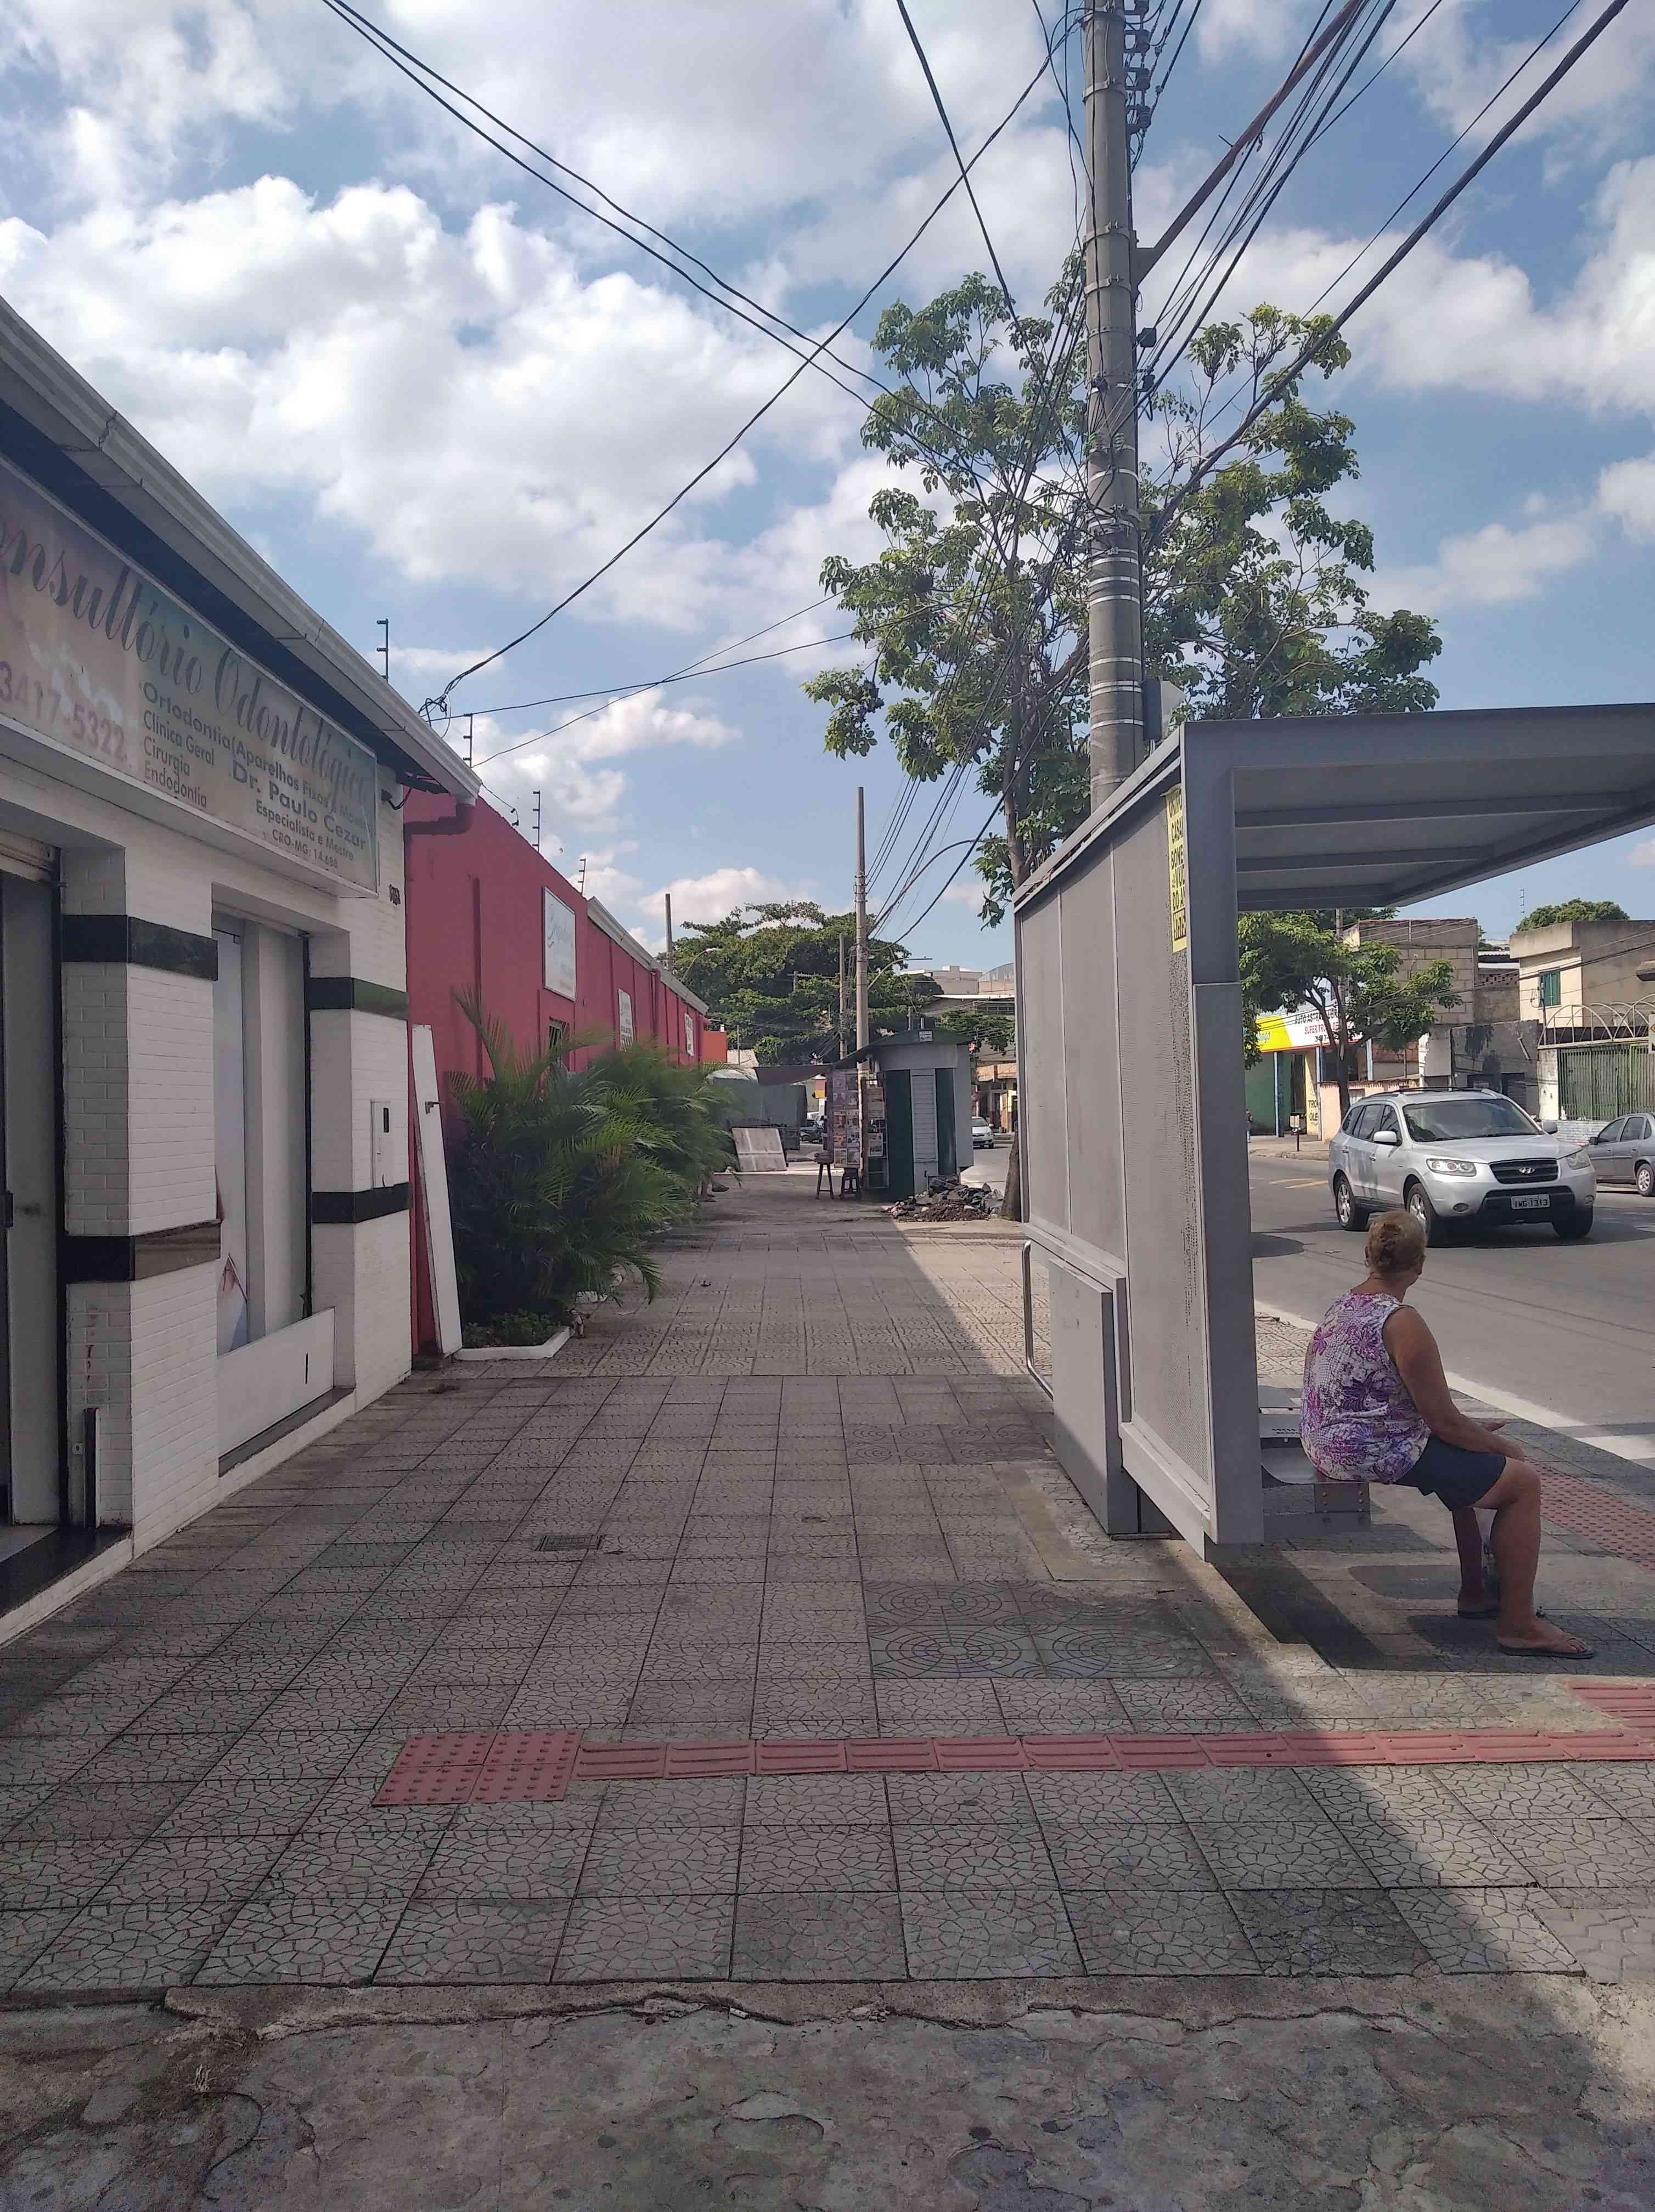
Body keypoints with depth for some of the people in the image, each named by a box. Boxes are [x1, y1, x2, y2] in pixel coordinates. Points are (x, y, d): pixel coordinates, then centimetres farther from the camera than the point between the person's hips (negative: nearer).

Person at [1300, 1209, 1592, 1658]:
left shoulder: (1341, 1306, 8)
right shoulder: (1402, 1323, -21)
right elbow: (1444, 1422, -18)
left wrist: (1475, 1429, 18)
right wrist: (1498, 1445, 1)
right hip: (1375, 1455, -10)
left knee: (1470, 1461, 29)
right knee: (1522, 1479, -3)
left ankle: (1475, 1593, 35)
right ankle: (1518, 1625, 4)